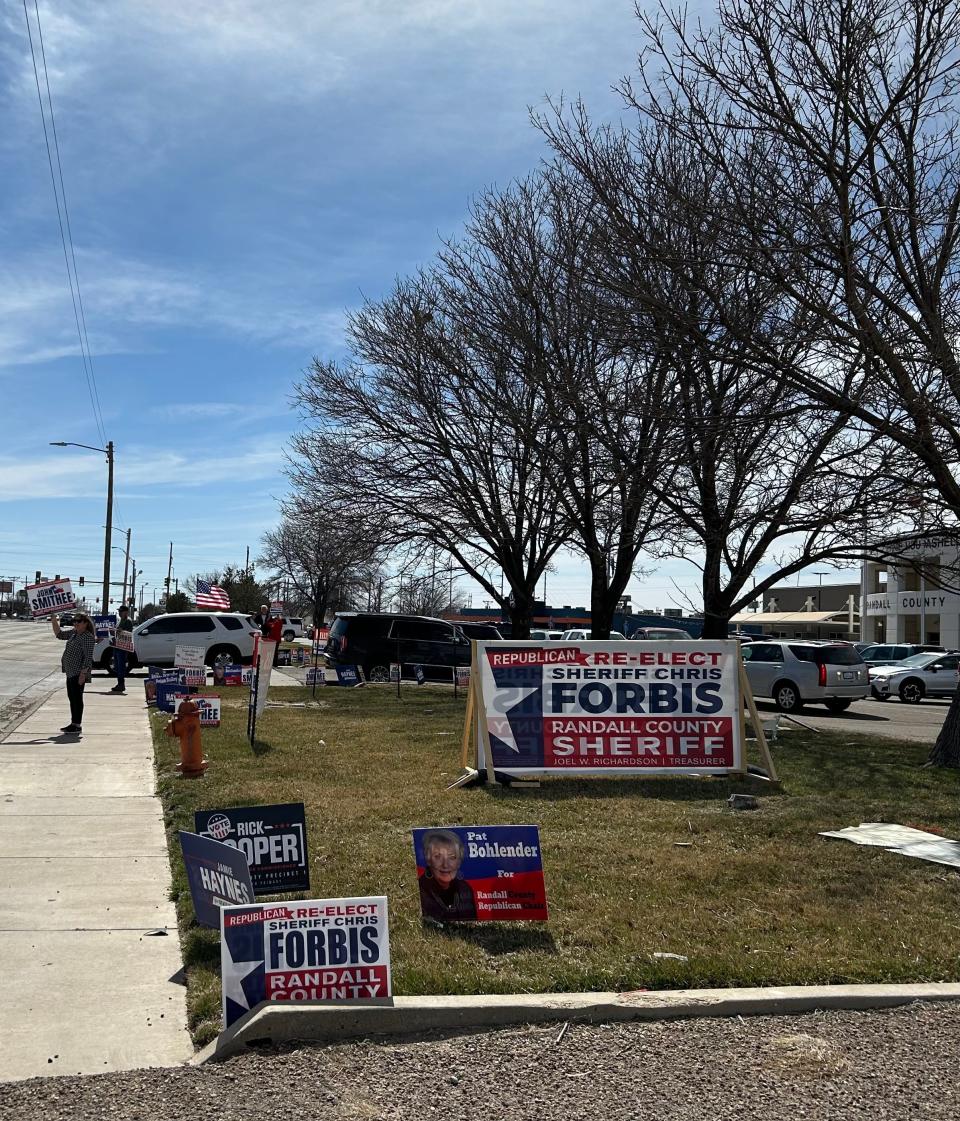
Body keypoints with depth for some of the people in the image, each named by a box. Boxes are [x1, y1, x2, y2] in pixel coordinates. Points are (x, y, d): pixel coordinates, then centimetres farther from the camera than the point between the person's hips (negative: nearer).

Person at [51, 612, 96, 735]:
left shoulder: (88, 637, -15)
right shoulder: (74, 633, 13)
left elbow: (88, 657, -19)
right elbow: (60, 635, 26)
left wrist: (83, 673, -23)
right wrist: (54, 623, 10)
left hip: (78, 673, -10)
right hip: (71, 672, 10)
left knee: (77, 698, -5)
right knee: (72, 697, 14)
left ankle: (77, 725, 0)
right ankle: (74, 723, 22)